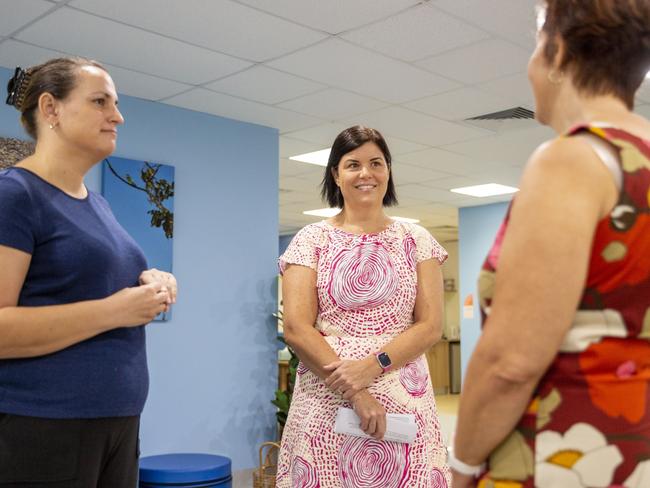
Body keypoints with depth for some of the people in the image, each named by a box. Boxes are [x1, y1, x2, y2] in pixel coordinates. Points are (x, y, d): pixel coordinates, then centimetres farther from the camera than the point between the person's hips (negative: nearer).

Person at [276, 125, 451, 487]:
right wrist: (355, 393, -14)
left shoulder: (417, 241, 8)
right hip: (326, 404, -1)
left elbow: (431, 326, 1)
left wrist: (373, 365, -15)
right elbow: (296, 329, -5)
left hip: (405, 405, 1)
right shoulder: (311, 240, 4)